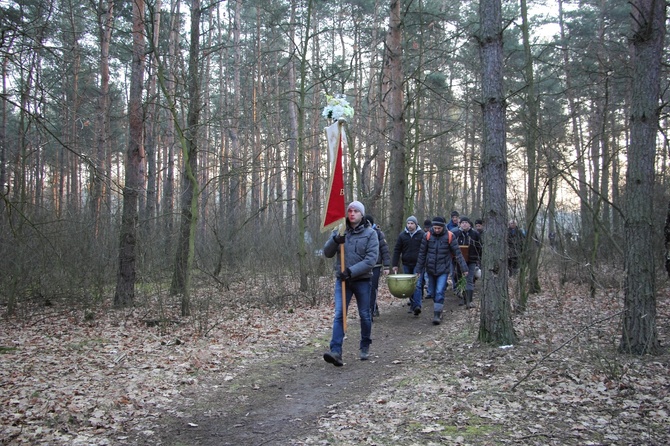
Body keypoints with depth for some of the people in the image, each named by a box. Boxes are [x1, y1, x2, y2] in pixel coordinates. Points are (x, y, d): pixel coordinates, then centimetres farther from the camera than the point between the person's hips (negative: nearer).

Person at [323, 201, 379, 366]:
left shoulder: (370, 233, -5)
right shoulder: (339, 231, 5)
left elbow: (371, 260, -13)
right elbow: (327, 253, -1)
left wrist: (351, 271, -22)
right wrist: (335, 240, -20)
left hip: (362, 280, -1)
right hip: (342, 280, 1)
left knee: (365, 315, 10)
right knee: (339, 314, -11)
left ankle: (365, 347, 30)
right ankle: (336, 351, -17)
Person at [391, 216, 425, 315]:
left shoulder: (422, 234, -1)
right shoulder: (402, 235, 6)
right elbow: (397, 250, 6)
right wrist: (394, 265, 1)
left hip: (418, 264, -3)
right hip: (406, 265, 4)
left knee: (417, 285, -13)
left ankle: (417, 306, -19)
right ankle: (412, 304, 22)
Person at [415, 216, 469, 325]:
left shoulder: (449, 236, -9)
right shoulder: (428, 236, -4)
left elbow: (457, 253, -6)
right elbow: (422, 254, 2)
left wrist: (464, 268, -8)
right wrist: (418, 270, 4)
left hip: (443, 269, -3)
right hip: (431, 269, 3)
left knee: (440, 292, -13)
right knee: (434, 293, 12)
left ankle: (437, 315, -8)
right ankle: (438, 311, 29)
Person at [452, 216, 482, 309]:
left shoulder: (475, 234, 0)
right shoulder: (455, 234, 4)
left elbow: (480, 248, 5)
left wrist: (479, 260, 2)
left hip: (472, 261, -3)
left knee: (469, 281, -9)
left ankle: (469, 301, -14)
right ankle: (464, 299, 24)